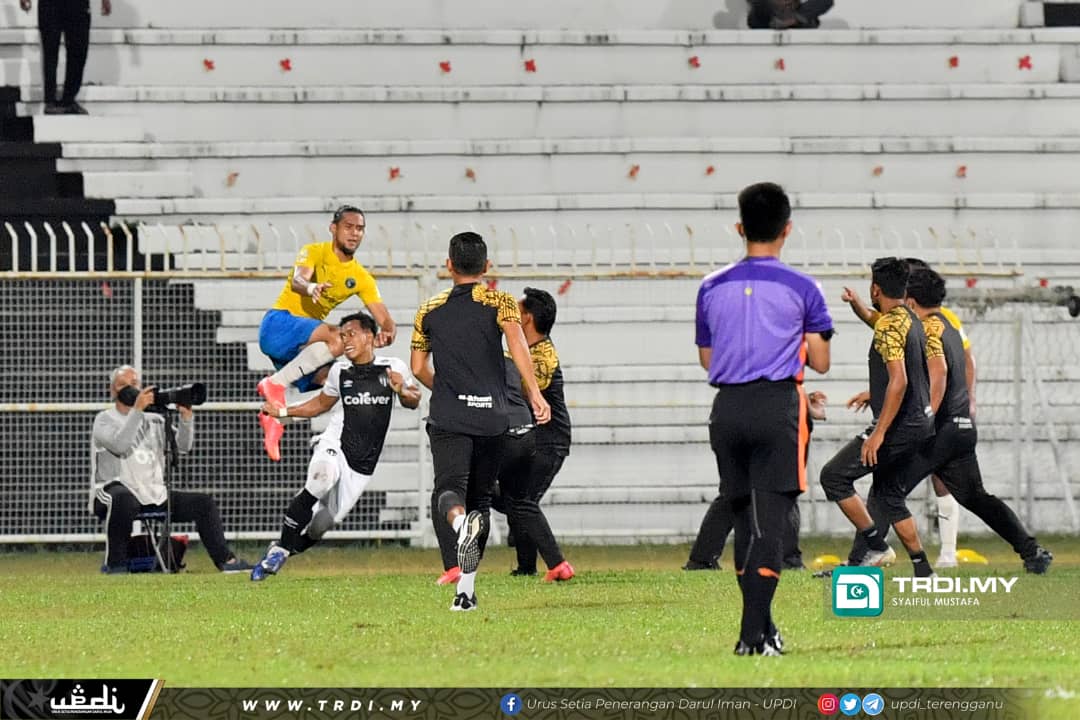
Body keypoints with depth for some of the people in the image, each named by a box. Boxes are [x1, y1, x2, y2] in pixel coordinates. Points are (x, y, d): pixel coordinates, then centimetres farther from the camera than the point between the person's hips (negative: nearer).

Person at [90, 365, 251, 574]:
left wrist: (186, 416, -8)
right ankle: (115, 563, -33)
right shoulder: (105, 420, 3)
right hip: (116, 488, -6)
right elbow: (119, 445, -18)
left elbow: (183, 446, 8)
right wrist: (136, 410, -22)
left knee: (203, 502, -2)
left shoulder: (154, 421, 20)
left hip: (154, 495, 6)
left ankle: (225, 560, -1)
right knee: (123, 499, -42)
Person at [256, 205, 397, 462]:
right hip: (279, 324, -7)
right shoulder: (315, 252, -5)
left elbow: (384, 319, 3)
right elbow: (297, 280, -26)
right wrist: (310, 288, -51)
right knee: (335, 339, -31)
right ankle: (275, 383, -28)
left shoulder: (361, 278, 10)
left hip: (307, 342, 7)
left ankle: (274, 416, 3)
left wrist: (387, 333, -23)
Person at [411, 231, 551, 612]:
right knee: (481, 496, 11)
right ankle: (465, 591, 8)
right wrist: (534, 393, -12)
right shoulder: (499, 302, 7)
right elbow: (516, 341, -10)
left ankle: (460, 521, -50)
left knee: (449, 488, -12)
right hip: (490, 416, 0)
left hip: (448, 418, 0)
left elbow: (418, 367, 19)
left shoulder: (430, 309, 14)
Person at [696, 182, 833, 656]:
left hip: (728, 407, 3)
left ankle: (761, 627, 19)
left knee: (744, 518, 14)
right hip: (778, 407, -3)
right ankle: (754, 632, -16)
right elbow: (820, 362, 3)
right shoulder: (802, 289, -3)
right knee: (771, 519, -6)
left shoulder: (713, 288, 6)